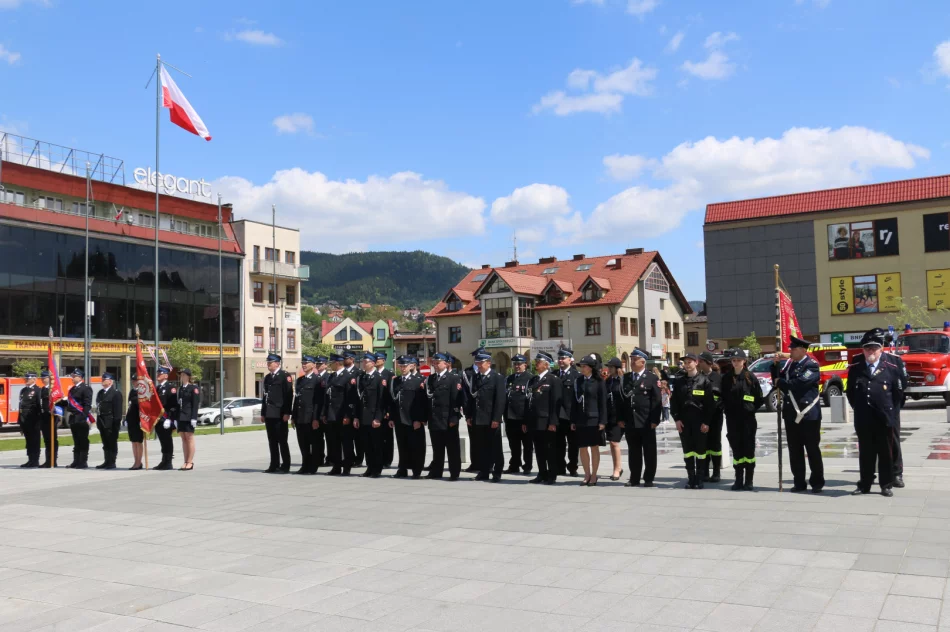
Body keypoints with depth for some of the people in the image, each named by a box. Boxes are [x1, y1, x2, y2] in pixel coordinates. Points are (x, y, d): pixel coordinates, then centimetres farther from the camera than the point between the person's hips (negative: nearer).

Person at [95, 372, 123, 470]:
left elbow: (118, 409, -12)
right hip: (102, 422, 8)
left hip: (111, 422, -8)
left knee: (112, 443, -2)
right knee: (105, 443, 12)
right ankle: (106, 462, 17)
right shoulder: (100, 393, 18)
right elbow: (98, 406, 17)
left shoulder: (116, 393, -7)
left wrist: (117, 422, -18)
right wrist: (98, 420, 11)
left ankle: (112, 463, 2)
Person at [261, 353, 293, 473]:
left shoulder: (285, 376, -5)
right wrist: (263, 413, 15)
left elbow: (289, 395, -11)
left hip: (280, 414, -7)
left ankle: (285, 465, 4)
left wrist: (287, 413, -16)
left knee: (282, 441, -3)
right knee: (272, 441, 8)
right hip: (269, 414, 7)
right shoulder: (267, 377, 17)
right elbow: (265, 396, 20)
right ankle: (274, 465, 14)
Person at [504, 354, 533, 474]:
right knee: (514, 444, 12)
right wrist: (505, 415, 8)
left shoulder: (530, 378, -4)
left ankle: (527, 466, 12)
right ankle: (514, 466, 20)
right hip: (511, 416, 5)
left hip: (524, 417, -5)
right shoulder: (509, 379, 15)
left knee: (527, 444, 5)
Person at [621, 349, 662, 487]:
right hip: (630, 422, 5)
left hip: (647, 422, -4)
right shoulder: (626, 377, 13)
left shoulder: (652, 377, -2)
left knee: (649, 452, 3)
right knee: (633, 452, 10)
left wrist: (655, 420, -13)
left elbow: (657, 400, -7)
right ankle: (634, 479, 17)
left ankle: (648, 479, 11)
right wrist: (621, 418, 7)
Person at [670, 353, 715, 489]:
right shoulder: (679, 380, 6)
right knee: (687, 450, 6)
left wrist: (706, 422, -9)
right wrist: (676, 418, -3)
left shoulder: (704, 381, -2)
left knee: (700, 450, 2)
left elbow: (709, 403, -4)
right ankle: (690, 478, 13)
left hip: (699, 420, -3)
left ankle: (699, 479, 10)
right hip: (683, 420, 3)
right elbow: (674, 401, 6)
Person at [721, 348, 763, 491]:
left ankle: (749, 481, 8)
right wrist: (726, 409, 0)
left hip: (748, 418, -1)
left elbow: (759, 398, 4)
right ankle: (739, 480, 13)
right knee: (736, 448, 6)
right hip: (732, 419, 2)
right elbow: (723, 397, 10)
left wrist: (752, 409, -2)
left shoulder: (750, 377, 0)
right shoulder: (726, 378, 4)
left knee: (749, 448, 2)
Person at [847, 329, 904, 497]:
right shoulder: (855, 368, 3)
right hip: (863, 420, 1)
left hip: (884, 419, -1)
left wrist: (891, 411, 5)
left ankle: (886, 485, 16)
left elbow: (898, 392, 5)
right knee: (865, 453, 9)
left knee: (885, 453, 7)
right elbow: (850, 391, 13)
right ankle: (865, 485, 17)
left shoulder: (891, 368, -1)